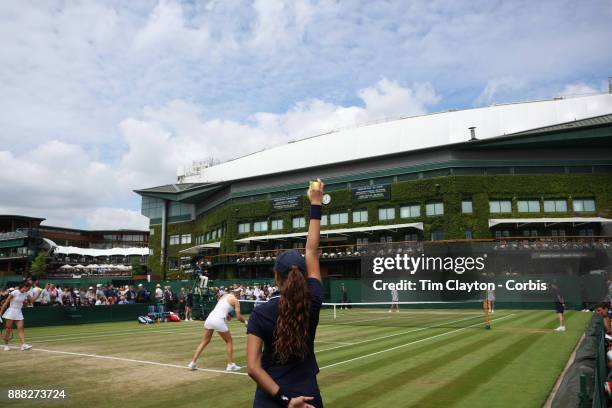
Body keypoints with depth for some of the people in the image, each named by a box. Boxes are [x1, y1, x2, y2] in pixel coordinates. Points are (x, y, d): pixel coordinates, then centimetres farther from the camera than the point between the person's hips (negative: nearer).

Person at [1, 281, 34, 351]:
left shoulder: (26, 294, 3)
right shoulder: (14, 293, -14)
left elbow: (31, 301, 11)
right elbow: (6, 303, -11)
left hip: (19, 312, 5)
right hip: (11, 311, -5)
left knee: (21, 328, -6)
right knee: (8, 328, 4)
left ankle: (23, 345, -13)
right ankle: (6, 345, 17)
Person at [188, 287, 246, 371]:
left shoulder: (223, 296, 21)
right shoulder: (235, 300, 1)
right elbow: (238, 317, 0)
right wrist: (245, 322, 17)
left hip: (210, 318, 6)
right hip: (219, 321, -6)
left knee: (204, 342, 17)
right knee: (229, 341, 13)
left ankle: (193, 363, 14)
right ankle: (230, 365, 13)